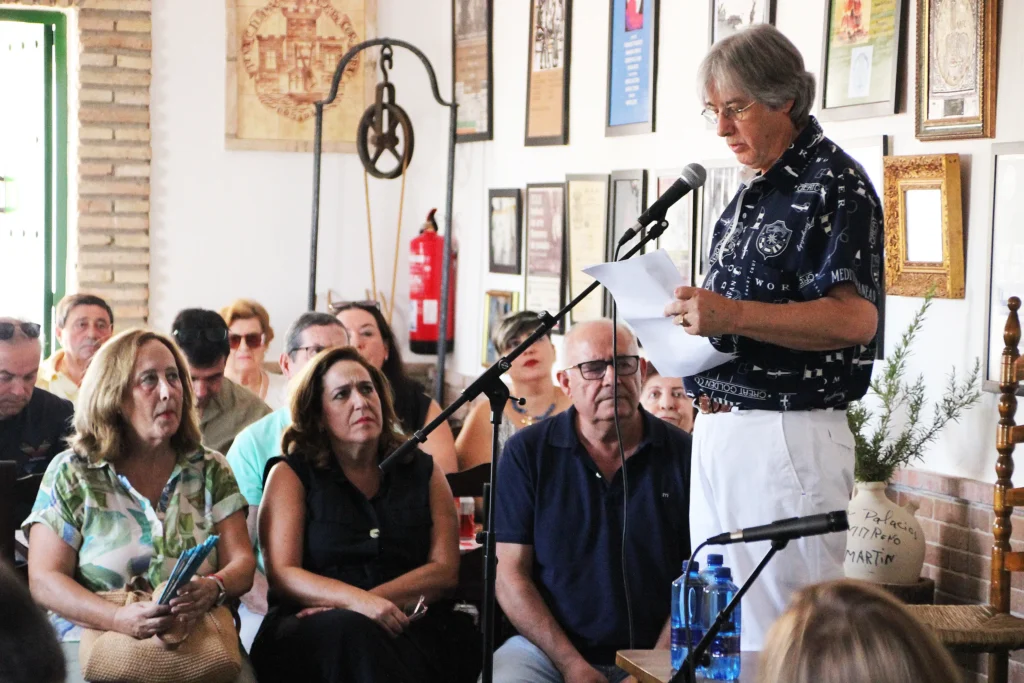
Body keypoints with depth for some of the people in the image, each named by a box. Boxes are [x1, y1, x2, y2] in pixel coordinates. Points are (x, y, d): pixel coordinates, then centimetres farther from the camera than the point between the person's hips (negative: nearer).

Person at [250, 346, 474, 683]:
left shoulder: (423, 472, 15)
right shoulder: (290, 475, 8)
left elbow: (444, 570, 5)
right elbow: (282, 575, -3)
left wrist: (376, 599, -12)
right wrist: (357, 601, -21)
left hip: (408, 625, 1)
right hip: (308, 632, -1)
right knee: (350, 631, -39)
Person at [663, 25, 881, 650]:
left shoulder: (834, 183, -9)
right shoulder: (749, 197, 19)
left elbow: (854, 318, -20)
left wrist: (731, 315, -26)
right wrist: (686, 319, 8)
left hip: (789, 434, -9)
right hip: (717, 429, 10)